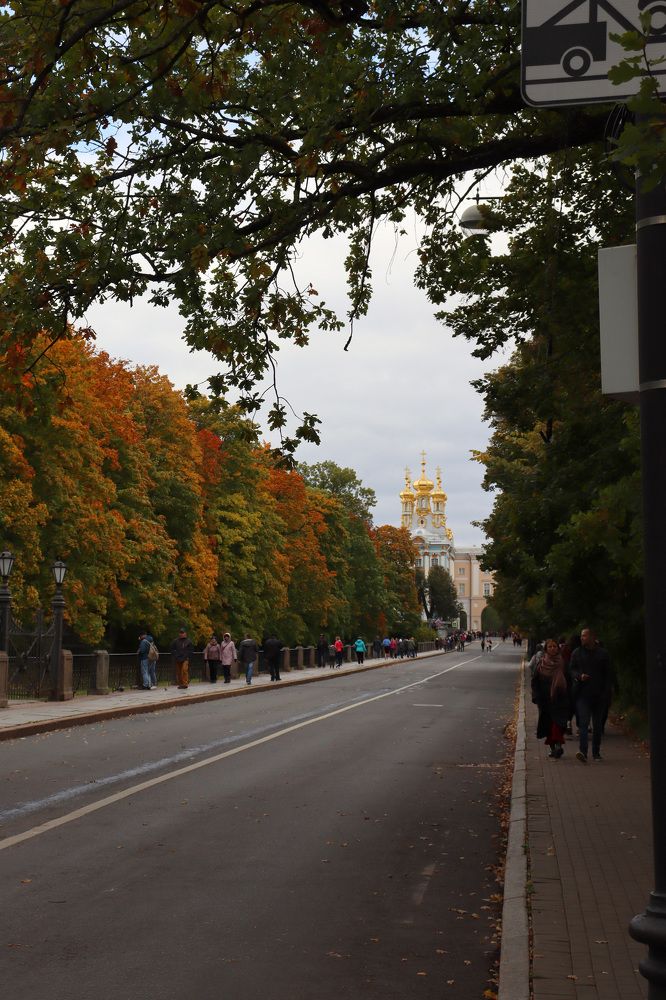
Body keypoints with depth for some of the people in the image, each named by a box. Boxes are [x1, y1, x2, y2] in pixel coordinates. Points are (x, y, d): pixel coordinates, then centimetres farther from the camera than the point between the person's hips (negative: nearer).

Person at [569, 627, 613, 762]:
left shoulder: (603, 653, 4)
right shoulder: (576, 653, 7)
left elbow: (608, 674, 5)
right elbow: (571, 669, 9)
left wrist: (606, 692, -3)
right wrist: (579, 676, -13)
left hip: (599, 694, 1)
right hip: (583, 694, -1)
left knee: (598, 725, 9)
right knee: (583, 723, -13)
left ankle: (596, 752, 20)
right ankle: (582, 751, -24)